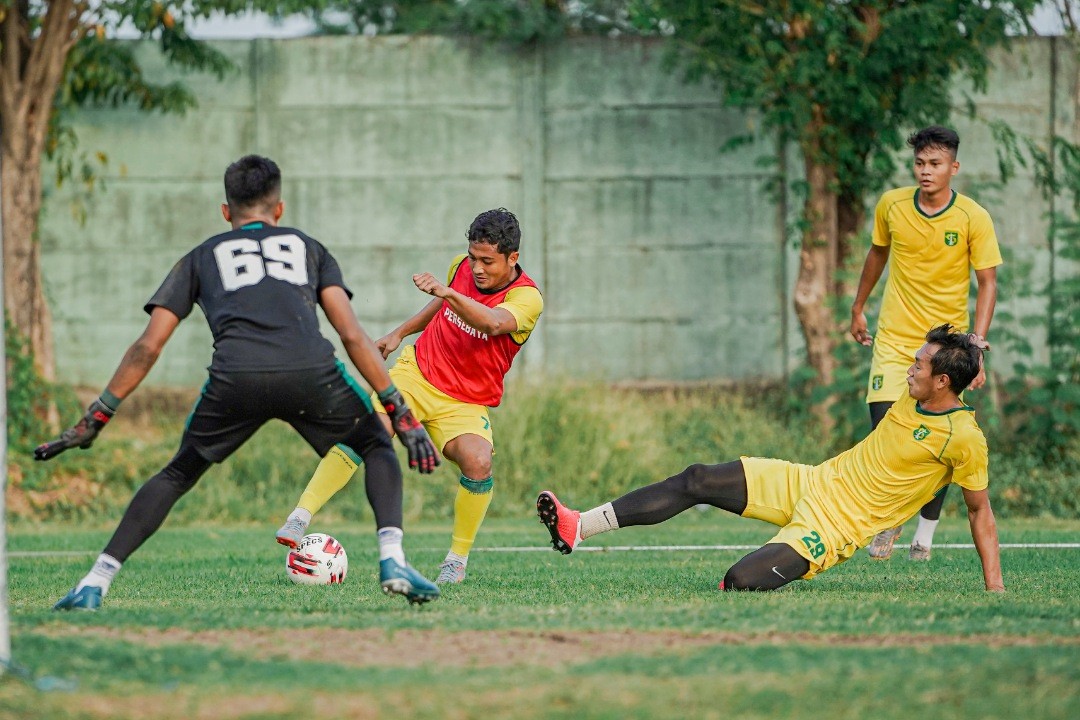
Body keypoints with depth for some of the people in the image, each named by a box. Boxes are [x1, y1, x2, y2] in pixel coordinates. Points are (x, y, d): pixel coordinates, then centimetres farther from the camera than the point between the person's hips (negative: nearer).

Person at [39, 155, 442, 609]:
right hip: (310, 373, -1)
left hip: (236, 379, 1)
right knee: (378, 449, 24)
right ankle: (392, 560, 2)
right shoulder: (307, 248, 30)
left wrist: (94, 420, 27)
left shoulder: (202, 258, 30)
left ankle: (95, 583, 13)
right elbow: (353, 336, 17)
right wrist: (400, 412, 17)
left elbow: (147, 348, 23)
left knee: (178, 474, 23)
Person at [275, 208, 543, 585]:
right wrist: (399, 333, 21)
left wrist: (447, 292, -54)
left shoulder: (527, 297, -18)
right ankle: (299, 518, -21)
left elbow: (494, 323, -41)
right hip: (417, 373, 3)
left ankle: (457, 561, -12)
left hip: (465, 405, -3)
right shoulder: (462, 268, -2)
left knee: (478, 460, -31)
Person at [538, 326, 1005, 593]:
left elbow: (980, 510, -10)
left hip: (837, 526, -8)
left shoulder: (964, 437, -16)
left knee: (740, 582, -27)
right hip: (811, 482, 8)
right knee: (697, 481, -2)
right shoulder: (915, 398, 4)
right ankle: (578, 528, 0)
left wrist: (994, 586, -11)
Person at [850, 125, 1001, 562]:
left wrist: (977, 345, -18)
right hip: (894, 340, 1)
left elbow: (987, 283, -8)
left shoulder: (974, 218, -10)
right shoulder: (891, 206, -3)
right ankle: (888, 522, 11)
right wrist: (858, 307, 24)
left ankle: (927, 529, 15)